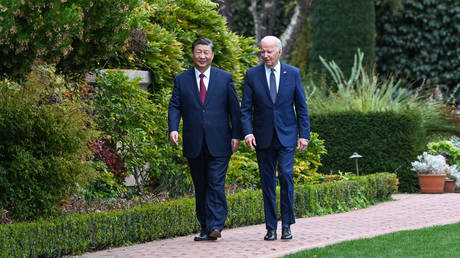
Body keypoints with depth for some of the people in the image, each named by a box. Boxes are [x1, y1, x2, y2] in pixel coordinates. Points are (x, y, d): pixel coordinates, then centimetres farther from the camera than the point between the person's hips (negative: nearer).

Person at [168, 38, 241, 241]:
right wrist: (173, 129, -12)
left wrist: (236, 135, 0)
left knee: (216, 185, -9)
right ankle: (205, 228, 12)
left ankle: (215, 226, -11)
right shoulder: (181, 80, 9)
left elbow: (234, 108, 6)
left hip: (218, 143, -2)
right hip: (194, 145, 2)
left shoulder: (225, 78, 7)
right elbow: (175, 106, 5)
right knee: (200, 188, 6)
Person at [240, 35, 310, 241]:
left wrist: (304, 135, -2)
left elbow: (301, 107, 5)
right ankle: (271, 227, 9)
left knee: (285, 175, -14)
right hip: (263, 138, 1)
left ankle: (287, 224, -5)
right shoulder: (252, 75, 2)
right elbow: (246, 108, 1)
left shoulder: (292, 73, 3)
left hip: (286, 136, -1)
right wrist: (247, 132, -13)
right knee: (267, 182, 3)